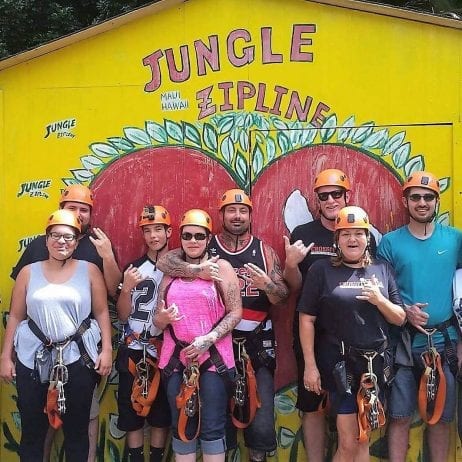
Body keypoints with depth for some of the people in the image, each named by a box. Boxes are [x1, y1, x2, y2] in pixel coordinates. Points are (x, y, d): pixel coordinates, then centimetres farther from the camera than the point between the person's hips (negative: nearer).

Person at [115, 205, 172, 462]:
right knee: (131, 411, 6)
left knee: (161, 412, 6)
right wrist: (127, 288, -15)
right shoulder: (133, 268, 5)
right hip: (133, 351, 2)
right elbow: (123, 316, 1)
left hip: (166, 351, -2)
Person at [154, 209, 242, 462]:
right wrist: (164, 318, -11)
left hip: (214, 359, -4)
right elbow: (157, 319, 13)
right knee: (181, 427, 11)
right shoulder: (170, 272, 12)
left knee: (212, 429, 0)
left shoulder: (221, 267, -1)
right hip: (177, 359, 4)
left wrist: (208, 339, -17)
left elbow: (236, 312, -6)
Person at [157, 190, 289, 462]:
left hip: (257, 346, 0)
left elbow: (283, 297, 3)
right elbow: (164, 262, -9)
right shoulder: (207, 247, 2)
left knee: (261, 426, -2)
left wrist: (267, 284, -18)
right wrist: (197, 269, -25)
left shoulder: (264, 251, 5)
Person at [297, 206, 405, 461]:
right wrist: (310, 365, -9)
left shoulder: (382, 269, 7)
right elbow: (306, 319, -5)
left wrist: (380, 300, -11)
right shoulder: (321, 270, -4)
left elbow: (400, 319, 9)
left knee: (363, 440, 16)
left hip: (375, 363, 4)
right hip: (339, 363, -4)